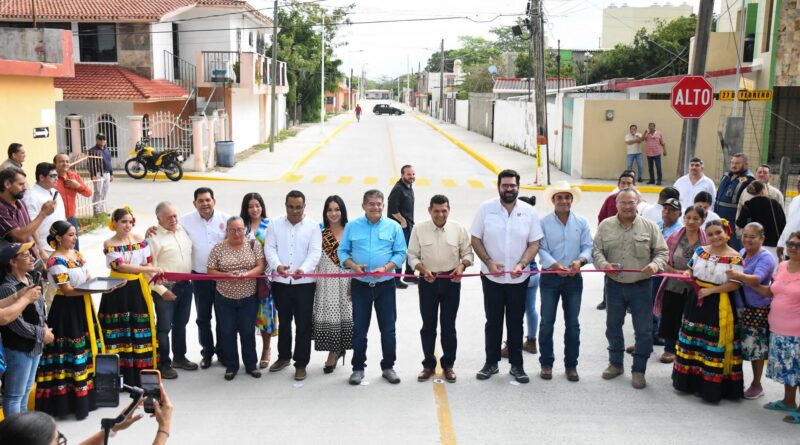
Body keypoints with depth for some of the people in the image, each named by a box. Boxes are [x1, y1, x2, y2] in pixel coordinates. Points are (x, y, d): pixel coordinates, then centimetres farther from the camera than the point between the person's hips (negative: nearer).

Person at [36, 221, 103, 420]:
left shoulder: (76, 254, 9)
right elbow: (68, 290, -19)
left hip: (82, 307, 8)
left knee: (86, 349, 13)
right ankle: (73, 400, 5)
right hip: (66, 309, -8)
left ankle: (87, 393, 24)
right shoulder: (56, 261, -16)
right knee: (70, 353, -2)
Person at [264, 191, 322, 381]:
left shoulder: (313, 226, -2)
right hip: (280, 282, 2)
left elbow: (315, 252, -10)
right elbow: (269, 248, -2)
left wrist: (303, 269, -29)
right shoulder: (275, 224, 5)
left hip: (305, 282, -2)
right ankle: (284, 356, 34)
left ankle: (301, 364, 12)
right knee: (284, 321, 17)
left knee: (303, 324, 2)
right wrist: (277, 265, -23)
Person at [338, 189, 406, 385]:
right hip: (360, 284, 0)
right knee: (359, 328, 7)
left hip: (385, 284, 0)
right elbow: (342, 251, 3)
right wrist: (353, 266, -15)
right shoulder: (352, 226, 3)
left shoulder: (393, 227, 1)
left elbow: (400, 253, -1)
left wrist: (386, 268, -17)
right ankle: (358, 368, 19)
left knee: (388, 328, 6)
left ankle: (388, 367, 20)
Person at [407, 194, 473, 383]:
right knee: (428, 325, 8)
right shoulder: (419, 229, -3)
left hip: (451, 281, 0)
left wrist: (462, 266, -15)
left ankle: (448, 365, 19)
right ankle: (428, 365, 20)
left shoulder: (459, 229, -2)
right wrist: (423, 270, -16)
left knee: (448, 325, 7)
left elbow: (467, 253, 4)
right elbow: (412, 256, 0)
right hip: (428, 281, 0)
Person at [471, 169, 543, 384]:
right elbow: (475, 239, -1)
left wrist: (522, 264, -15)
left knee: (516, 322, 9)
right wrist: (489, 262, -13)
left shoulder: (528, 211, 0)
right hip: (492, 277, -1)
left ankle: (517, 365, 20)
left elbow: (534, 243, 1)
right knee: (493, 321, 9)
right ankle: (491, 362, 22)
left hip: (519, 278, 1)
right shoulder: (486, 208, -3)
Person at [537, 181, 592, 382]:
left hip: (573, 278, 2)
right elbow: (541, 249, -9)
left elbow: (588, 247, -1)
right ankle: (546, 364, 15)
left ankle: (571, 365, 18)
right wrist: (555, 265, -25)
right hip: (550, 277, -2)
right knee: (547, 322, 3)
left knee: (573, 323, 7)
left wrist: (580, 261, -22)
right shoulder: (544, 223, -3)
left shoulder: (582, 222, 3)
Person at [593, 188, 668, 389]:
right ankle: (615, 363, 33)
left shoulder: (649, 226, -1)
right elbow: (596, 250, 0)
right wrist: (604, 264, -19)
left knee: (643, 330, 2)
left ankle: (638, 370, 16)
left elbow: (662, 252, 0)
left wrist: (655, 265, -20)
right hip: (614, 284, 2)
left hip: (641, 286, -1)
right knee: (613, 325, 15)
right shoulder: (605, 226, 2)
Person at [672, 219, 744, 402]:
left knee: (714, 346, -2)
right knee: (693, 341, 14)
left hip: (719, 306, -5)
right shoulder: (700, 251, 5)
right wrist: (688, 275, -2)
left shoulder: (734, 258, -11)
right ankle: (690, 380, 27)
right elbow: (691, 270, 20)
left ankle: (711, 386, 7)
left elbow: (735, 284, -15)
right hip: (697, 301, 5)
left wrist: (710, 290, -18)